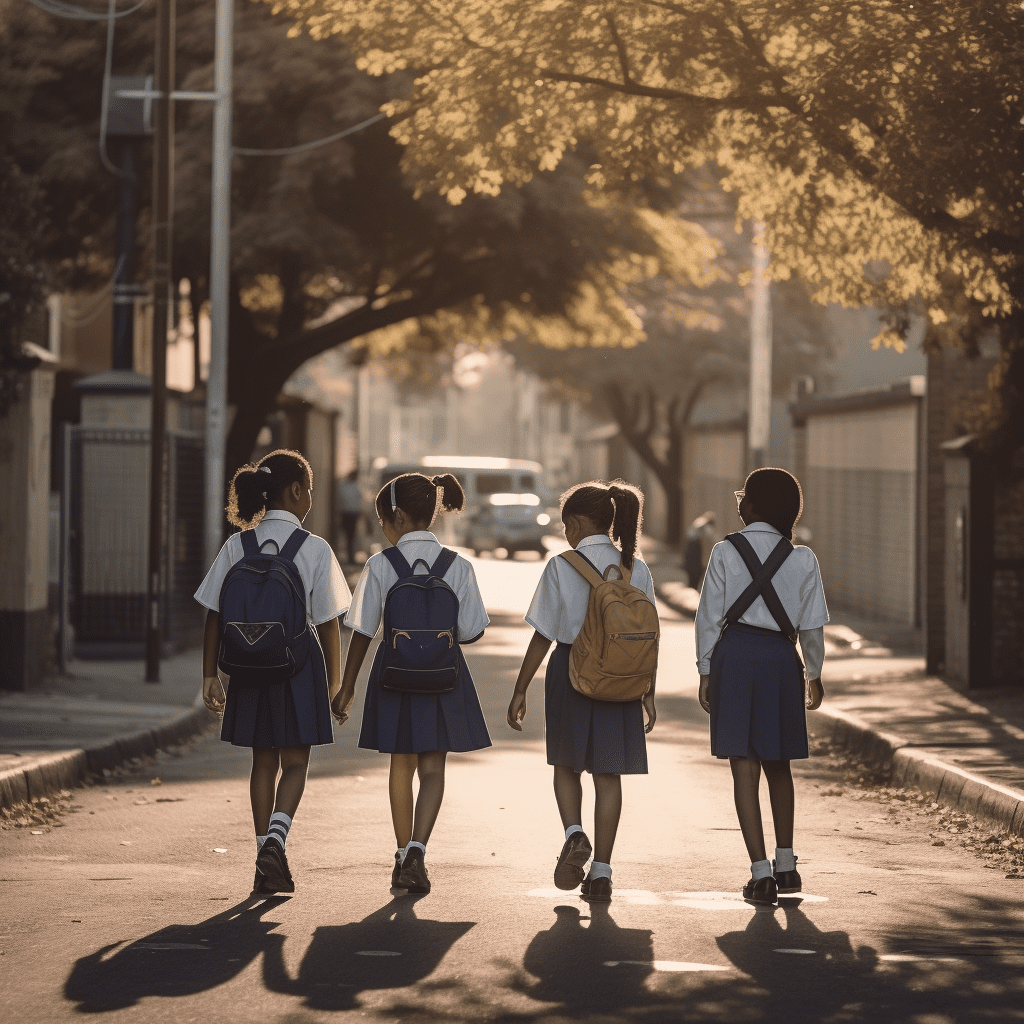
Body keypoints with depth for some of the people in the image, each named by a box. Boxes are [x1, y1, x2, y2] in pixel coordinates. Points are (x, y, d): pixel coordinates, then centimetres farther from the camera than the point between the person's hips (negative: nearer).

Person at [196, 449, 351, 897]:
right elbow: (327, 622, -6)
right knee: (295, 764, 5)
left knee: (263, 762, 14)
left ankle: (268, 866, 16)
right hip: (299, 664, -3)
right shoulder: (314, 549, -9)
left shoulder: (236, 547, -1)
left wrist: (209, 675, 7)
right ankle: (275, 838, -21)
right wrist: (333, 680, 6)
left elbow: (215, 616, 0)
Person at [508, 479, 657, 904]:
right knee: (608, 772, 7)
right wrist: (648, 693, 12)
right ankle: (601, 871, 6)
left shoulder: (561, 567, -8)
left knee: (566, 764, 18)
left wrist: (520, 690, 1)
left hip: (570, 668, -2)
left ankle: (575, 833, -8)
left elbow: (543, 636, -6)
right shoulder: (636, 569, 1)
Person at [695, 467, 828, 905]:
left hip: (733, 655, -2)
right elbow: (812, 625, 3)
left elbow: (709, 617, -3)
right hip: (780, 657, 2)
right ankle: (785, 864, 27)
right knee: (778, 765, 19)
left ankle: (761, 872, -7)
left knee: (745, 767, 0)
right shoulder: (802, 559, 1)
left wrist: (705, 672, 4)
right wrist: (814, 675, 16)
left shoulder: (725, 551, -3)